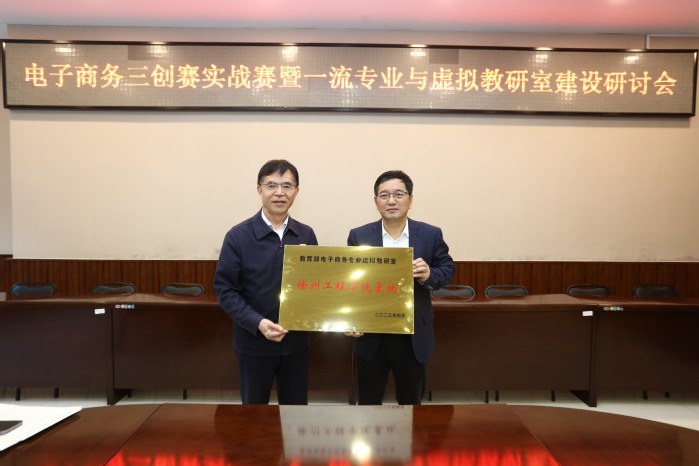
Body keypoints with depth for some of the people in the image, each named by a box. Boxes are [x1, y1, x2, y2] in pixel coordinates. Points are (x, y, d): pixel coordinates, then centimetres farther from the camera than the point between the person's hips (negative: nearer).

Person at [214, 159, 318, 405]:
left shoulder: (306, 235, 2)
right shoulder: (238, 236, -10)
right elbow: (224, 289, -10)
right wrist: (257, 322, -21)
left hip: (296, 342, 3)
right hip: (254, 343, -3)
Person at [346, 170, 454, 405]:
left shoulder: (430, 234, -4)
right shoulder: (358, 236, -4)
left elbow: (448, 269, 5)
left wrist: (429, 275, -19)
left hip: (413, 337, 1)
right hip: (370, 336, 0)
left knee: (411, 400, 20)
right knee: (368, 401, 17)